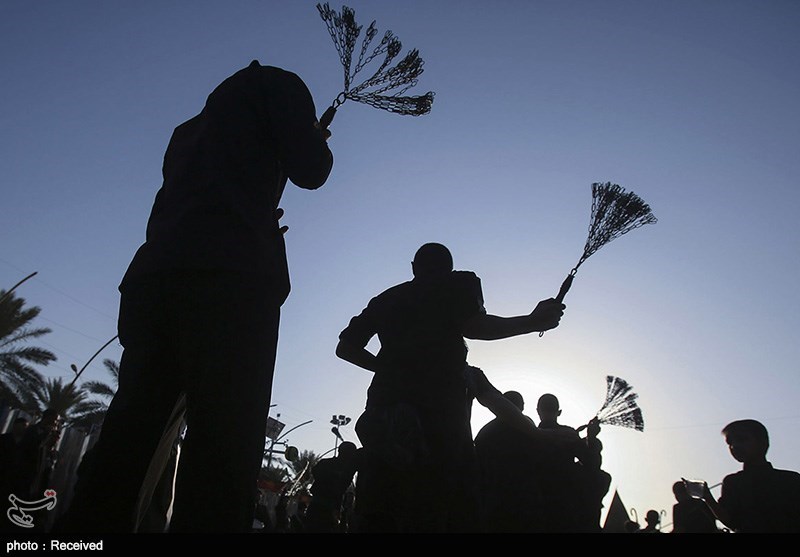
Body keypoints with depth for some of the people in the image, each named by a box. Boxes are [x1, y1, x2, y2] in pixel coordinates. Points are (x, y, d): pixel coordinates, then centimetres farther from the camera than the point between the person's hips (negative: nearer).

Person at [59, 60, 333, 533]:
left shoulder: (191, 127, 36)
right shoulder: (275, 83, 18)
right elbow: (310, 171, 5)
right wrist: (316, 139, 28)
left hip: (153, 276, 7)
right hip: (230, 278, -7)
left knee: (127, 441, 4)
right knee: (225, 442, -13)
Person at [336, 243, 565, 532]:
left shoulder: (387, 299, 22)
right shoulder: (459, 284, 11)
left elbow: (345, 347, 18)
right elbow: (474, 326, -8)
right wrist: (533, 321, 3)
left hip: (385, 405, 5)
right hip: (439, 404, -4)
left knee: (380, 517, 6)